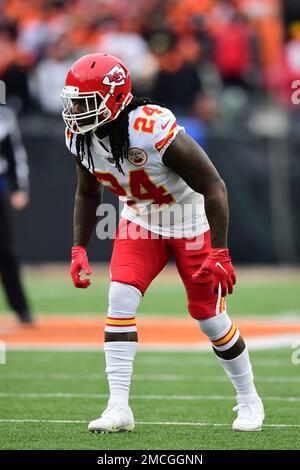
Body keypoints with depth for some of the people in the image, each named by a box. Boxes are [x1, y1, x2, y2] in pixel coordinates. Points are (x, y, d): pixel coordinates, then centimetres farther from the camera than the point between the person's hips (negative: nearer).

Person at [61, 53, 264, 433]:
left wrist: (219, 253, -27)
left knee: (209, 316, 2)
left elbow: (214, 187, -27)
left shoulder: (154, 131, -35)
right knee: (121, 298, -15)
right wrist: (79, 249, 3)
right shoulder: (81, 138, -13)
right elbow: (87, 194, 9)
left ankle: (249, 399, 24)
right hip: (140, 220, 5)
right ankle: (118, 408, -14)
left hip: (190, 220, -5)